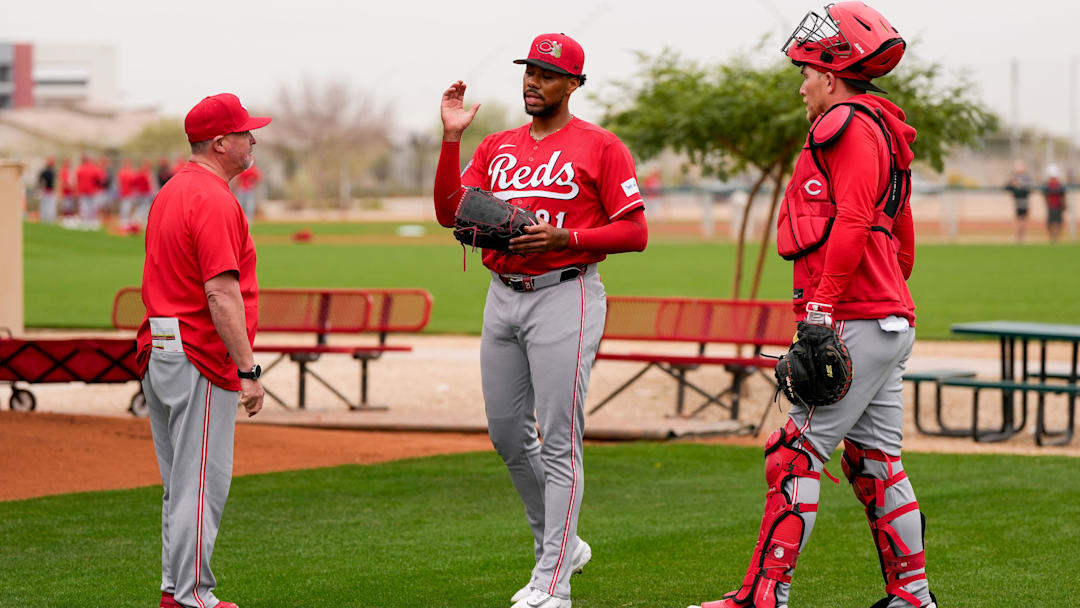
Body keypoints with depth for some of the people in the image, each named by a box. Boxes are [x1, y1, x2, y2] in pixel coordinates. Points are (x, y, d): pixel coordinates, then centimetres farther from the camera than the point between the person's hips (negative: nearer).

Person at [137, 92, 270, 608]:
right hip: (201, 358, -10)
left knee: (180, 482, 15)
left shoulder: (171, 191, 15)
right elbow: (221, 292, -23)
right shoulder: (214, 199, -16)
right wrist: (248, 369, -23)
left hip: (157, 350, 10)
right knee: (202, 483, -6)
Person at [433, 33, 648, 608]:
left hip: (564, 297, -6)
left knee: (559, 442, -7)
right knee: (507, 433, 11)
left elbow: (634, 232, -6)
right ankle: (558, 546, 29)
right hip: (502, 297, 7)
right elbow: (451, 213, 6)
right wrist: (451, 138, -3)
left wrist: (564, 238, -18)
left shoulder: (599, 146, -3)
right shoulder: (496, 147, 14)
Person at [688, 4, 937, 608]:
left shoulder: (852, 125, -8)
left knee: (798, 454, -10)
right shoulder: (878, 130, 23)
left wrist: (821, 306, -24)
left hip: (858, 323, -10)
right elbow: (902, 241, 25)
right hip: (889, 318, 10)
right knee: (875, 461, 12)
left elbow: (852, 223, -20)